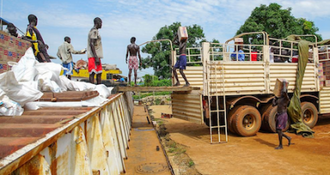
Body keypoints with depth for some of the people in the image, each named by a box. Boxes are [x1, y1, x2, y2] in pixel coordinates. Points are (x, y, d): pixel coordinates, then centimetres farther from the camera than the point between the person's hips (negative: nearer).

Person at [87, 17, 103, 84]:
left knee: (99, 73, 10)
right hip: (93, 56, -10)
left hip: (96, 56, 10)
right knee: (92, 73, -11)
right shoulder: (94, 31, -9)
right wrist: (96, 57, -23)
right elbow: (92, 44, -18)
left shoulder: (95, 31, 22)